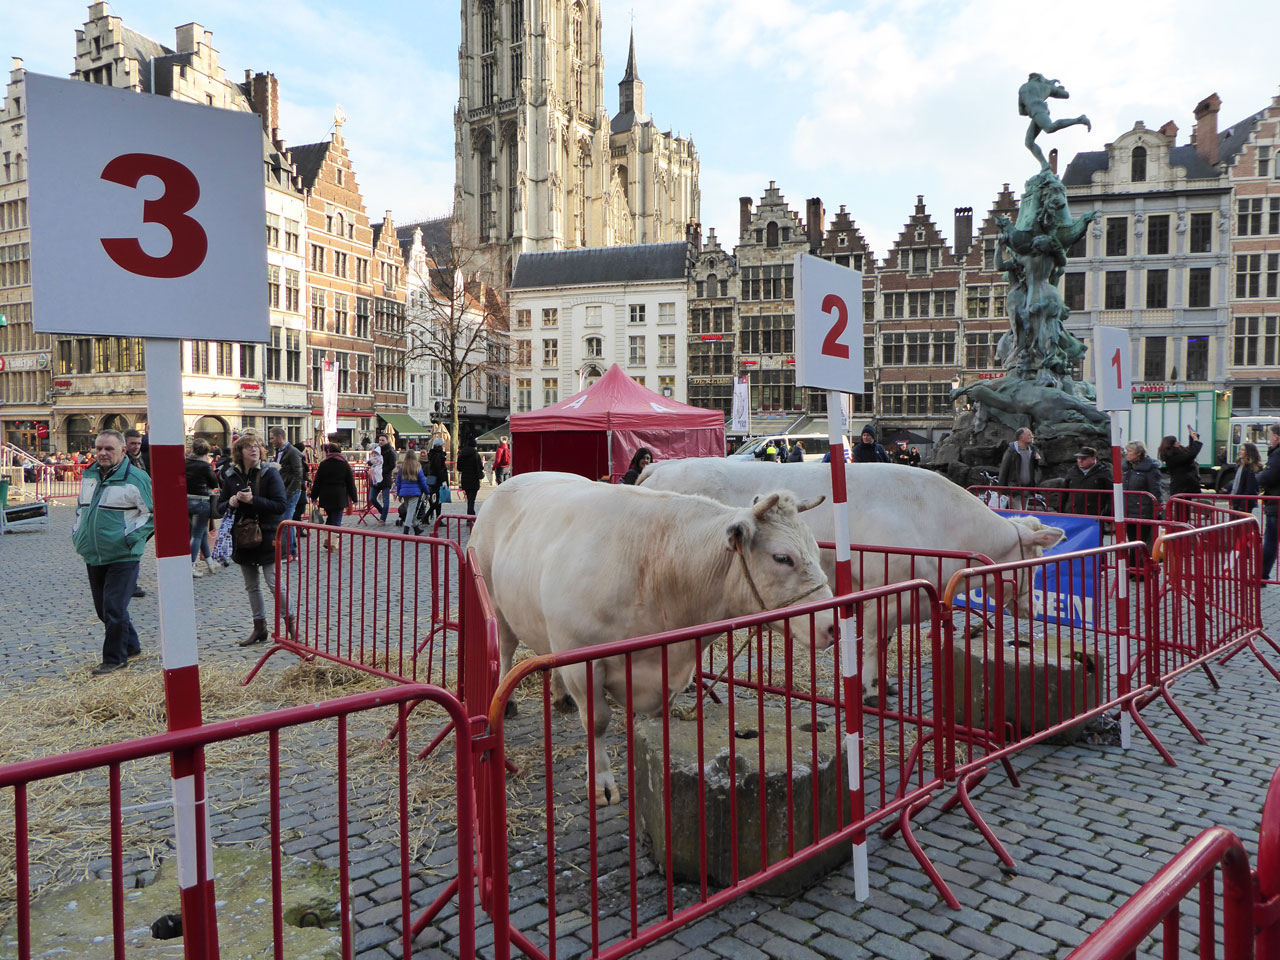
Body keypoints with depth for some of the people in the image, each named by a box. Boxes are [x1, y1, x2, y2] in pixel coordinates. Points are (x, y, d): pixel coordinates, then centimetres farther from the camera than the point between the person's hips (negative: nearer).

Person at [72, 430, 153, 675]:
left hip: (123, 556, -7)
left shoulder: (136, 478, -11)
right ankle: (131, 645, 33)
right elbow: (81, 507, 26)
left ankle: (114, 658, 9)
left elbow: (152, 514, -7)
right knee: (103, 609, 16)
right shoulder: (89, 475, 10)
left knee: (114, 609, -6)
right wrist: (77, 531, 13)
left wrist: (132, 537, -13)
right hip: (93, 556, 7)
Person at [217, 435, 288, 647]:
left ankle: (290, 622, 5)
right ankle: (260, 628, 23)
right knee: (251, 587, 13)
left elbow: (280, 506, -15)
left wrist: (253, 500, -23)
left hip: (267, 539, -5)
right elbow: (220, 506, 13)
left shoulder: (270, 474, -7)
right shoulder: (232, 478, 6)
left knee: (274, 584, -9)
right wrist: (230, 503, -9)